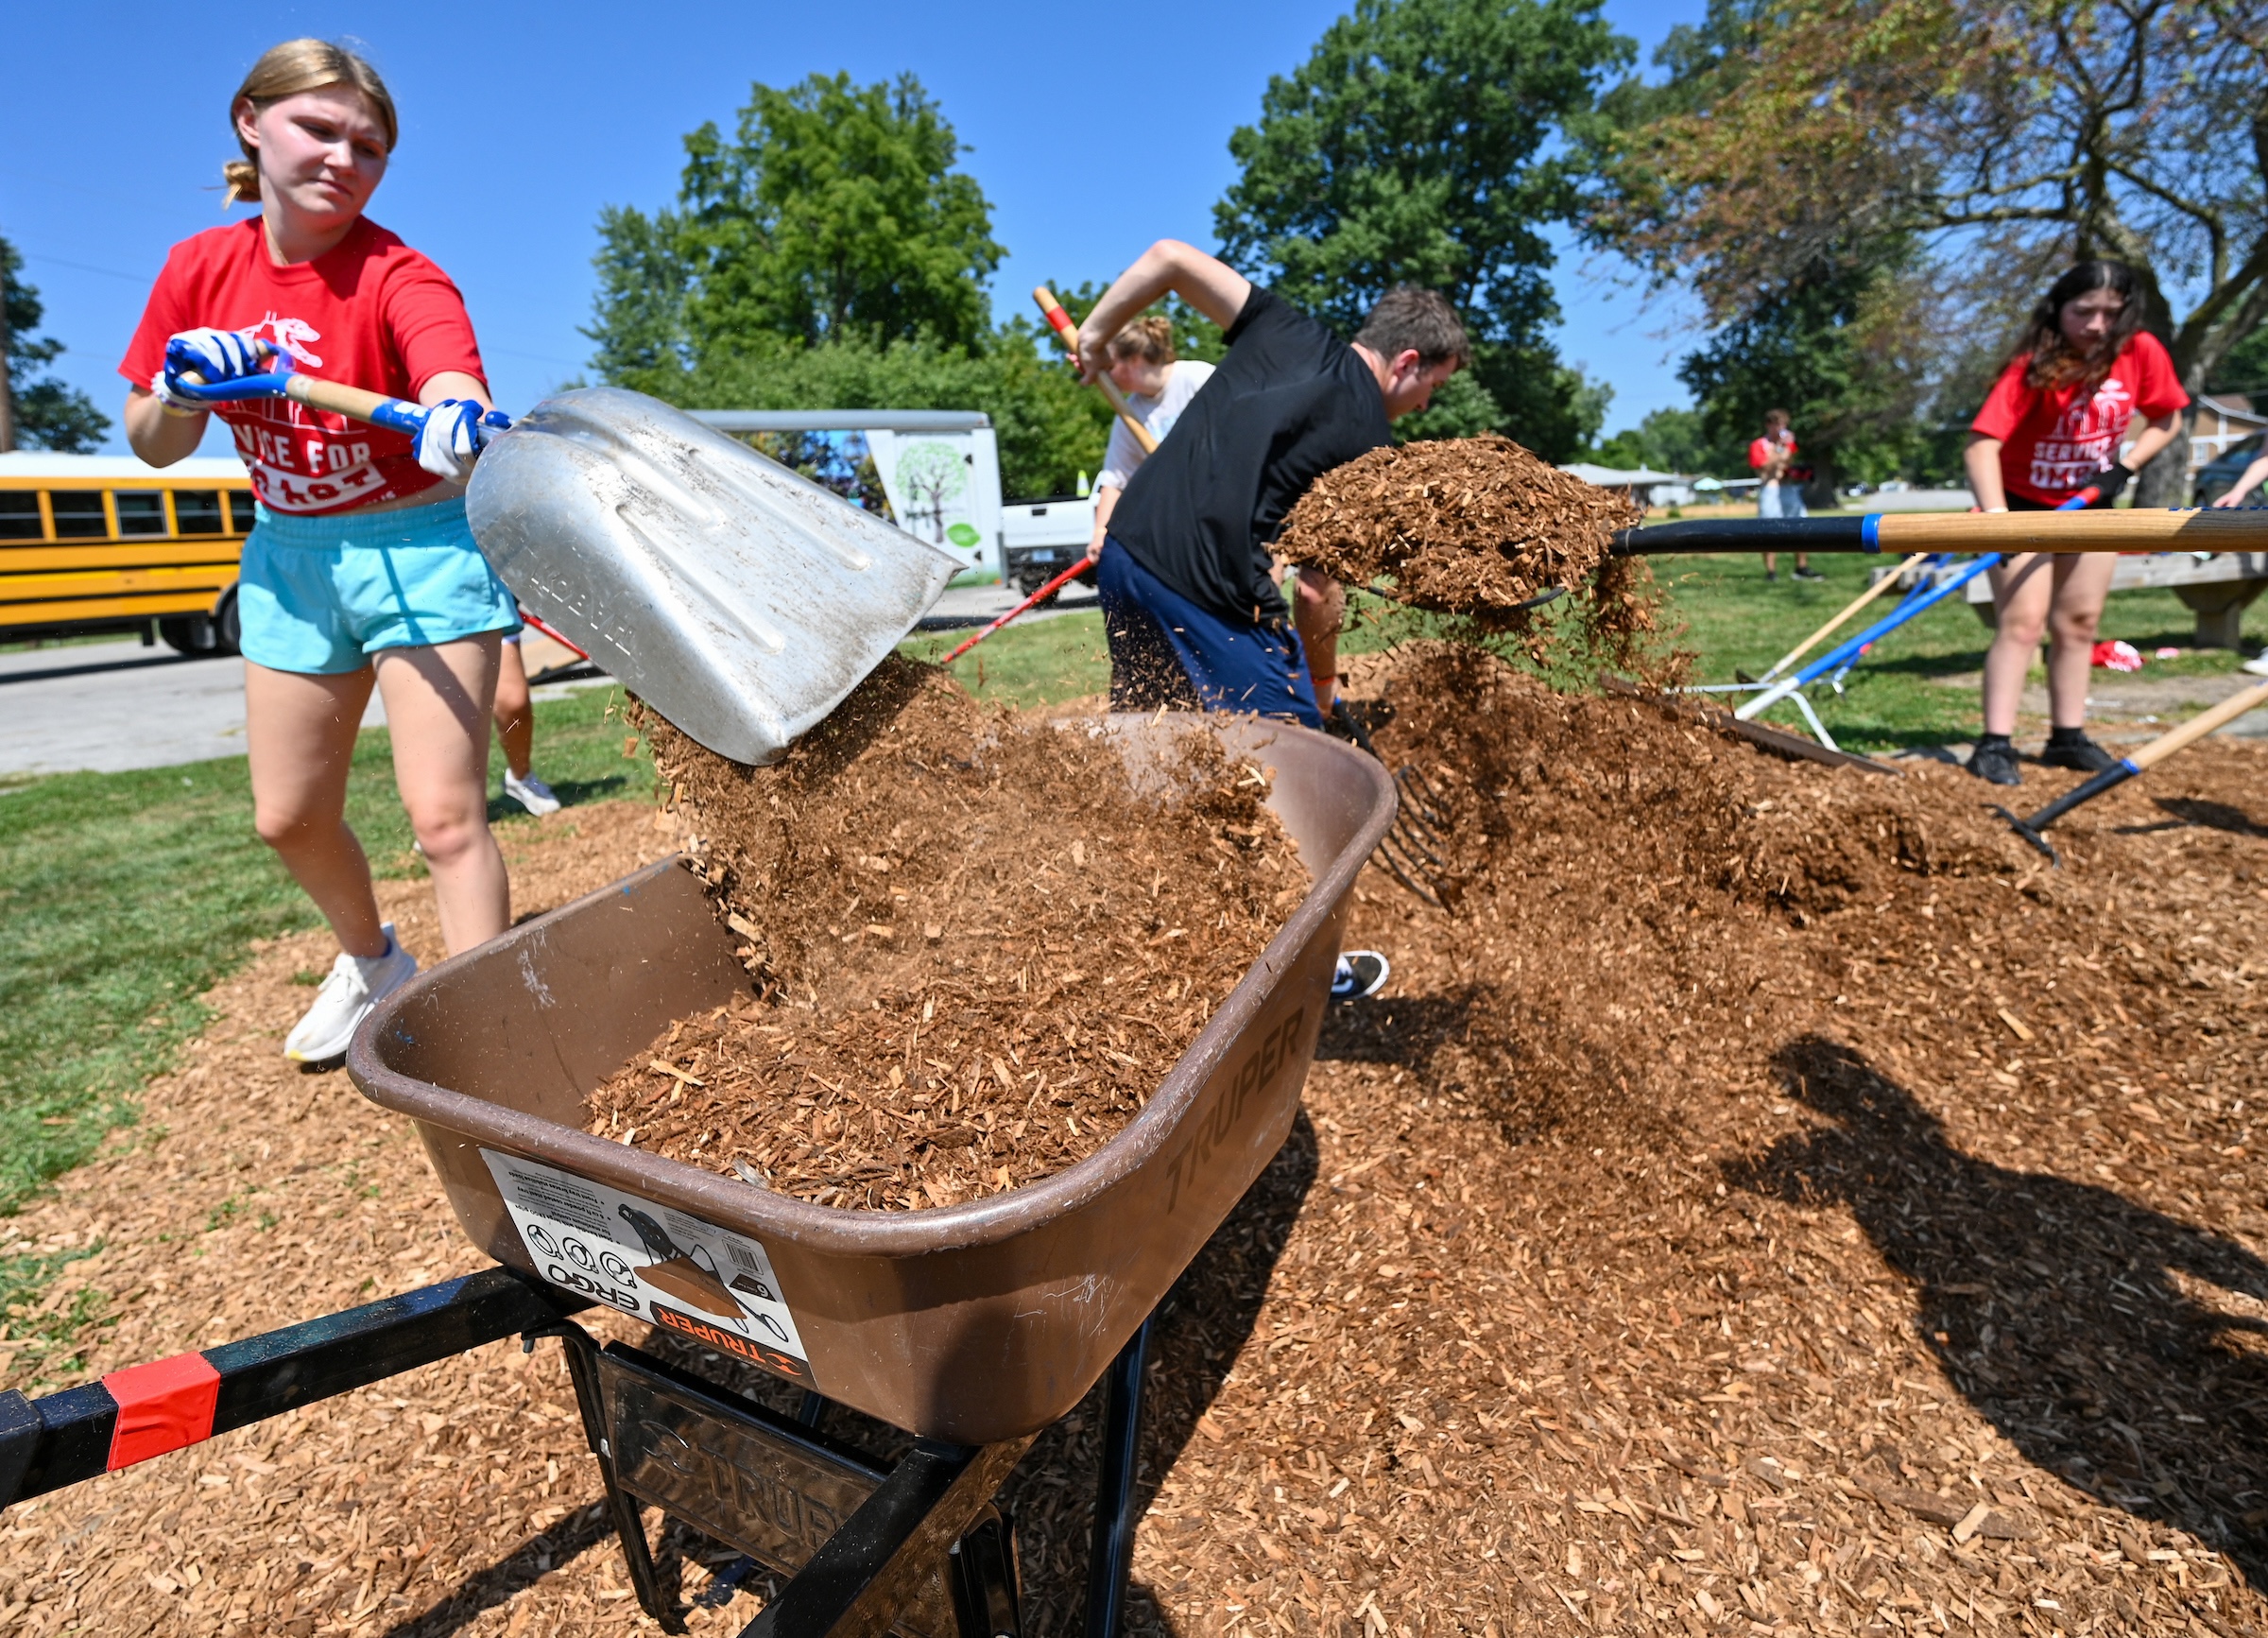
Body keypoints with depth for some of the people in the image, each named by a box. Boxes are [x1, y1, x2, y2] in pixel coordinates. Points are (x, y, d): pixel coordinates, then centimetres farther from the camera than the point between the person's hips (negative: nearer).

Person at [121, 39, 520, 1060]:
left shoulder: (401, 278, -13)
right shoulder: (201, 268, 2)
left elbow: (453, 378, -37)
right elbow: (151, 447, 7)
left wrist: (459, 421, -59)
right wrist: (180, 387, -13)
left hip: (419, 550, -5)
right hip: (290, 556, 6)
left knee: (444, 813, -14)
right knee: (288, 817, 14)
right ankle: (372, 962, 42)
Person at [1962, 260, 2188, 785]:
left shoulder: (2141, 352, -9)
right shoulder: (2033, 367, -24)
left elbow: (2165, 421, 5)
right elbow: (1982, 445, -35)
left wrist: (2123, 469, -12)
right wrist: (1996, 518, -48)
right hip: (2024, 504, -5)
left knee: (2079, 622, 8)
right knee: (2023, 620, -15)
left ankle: (2068, 737, 17)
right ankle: (1995, 744, -13)